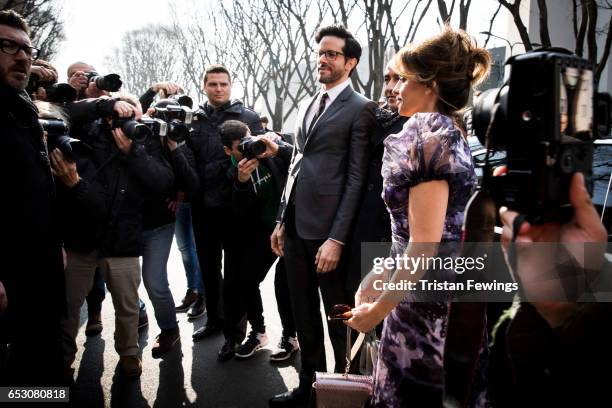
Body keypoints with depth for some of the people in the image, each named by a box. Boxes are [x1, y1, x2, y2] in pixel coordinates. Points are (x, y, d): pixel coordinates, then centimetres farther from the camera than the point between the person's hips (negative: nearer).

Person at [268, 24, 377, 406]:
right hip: (295, 226, 7)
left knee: (339, 317, 7)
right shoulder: (308, 105, 17)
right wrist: (282, 220, 15)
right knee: (304, 314, 17)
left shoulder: (360, 109, -6)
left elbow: (356, 177, -11)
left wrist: (337, 238, -16)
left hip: (326, 230, -7)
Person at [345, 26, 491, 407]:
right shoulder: (451, 133, 11)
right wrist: (380, 273, 18)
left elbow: (424, 246, -22)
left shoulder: (425, 137, -18)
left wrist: (378, 309, -13)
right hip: (452, 294, 9)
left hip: (429, 304, -9)